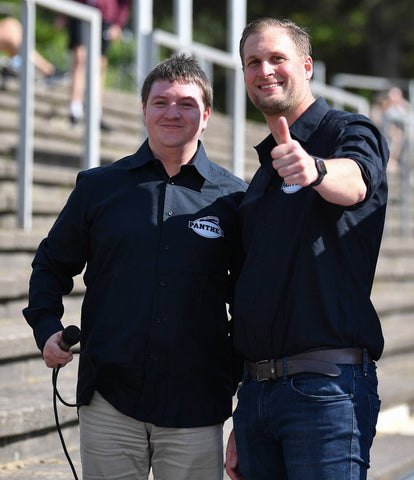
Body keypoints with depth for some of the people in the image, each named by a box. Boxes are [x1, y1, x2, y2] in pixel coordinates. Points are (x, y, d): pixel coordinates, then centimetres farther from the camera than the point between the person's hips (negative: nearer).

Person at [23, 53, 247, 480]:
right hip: (109, 401, 1)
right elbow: (52, 264, 18)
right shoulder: (98, 187, 8)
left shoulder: (232, 197, 5)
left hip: (195, 407, 0)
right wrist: (47, 329, 2)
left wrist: (241, 371, 5)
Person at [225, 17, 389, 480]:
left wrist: (314, 169, -51)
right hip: (257, 388, 7)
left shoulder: (350, 133, 0)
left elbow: (353, 182, -26)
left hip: (327, 386, -7)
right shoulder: (262, 173, 21)